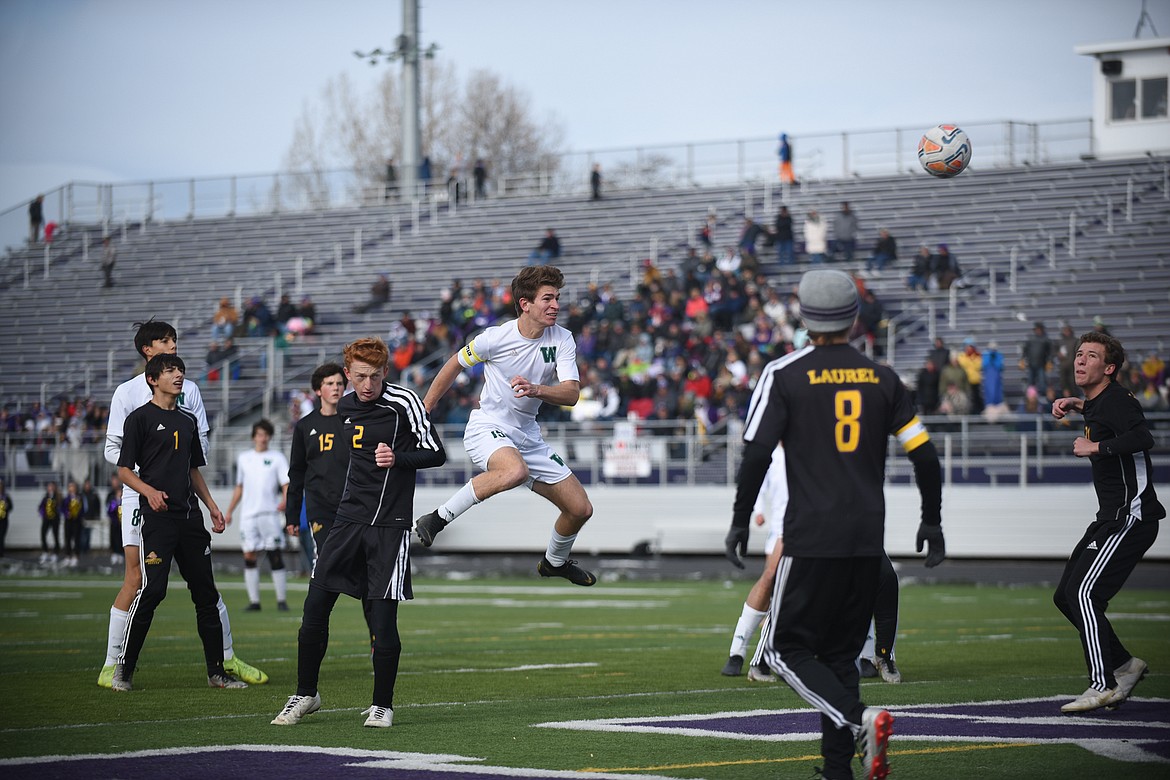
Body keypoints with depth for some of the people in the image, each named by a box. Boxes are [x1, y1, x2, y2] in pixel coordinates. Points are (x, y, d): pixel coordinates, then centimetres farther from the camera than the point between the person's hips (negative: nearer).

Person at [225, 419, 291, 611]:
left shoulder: (277, 458, 6)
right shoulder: (243, 458, 16)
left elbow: (286, 484, -3)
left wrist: (285, 500, -24)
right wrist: (229, 512, 19)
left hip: (270, 514, -3)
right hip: (248, 515, 3)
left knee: (275, 555, -4)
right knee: (249, 556, -2)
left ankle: (282, 600, 1)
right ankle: (254, 601, 2)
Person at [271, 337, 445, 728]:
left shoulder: (404, 402, -7)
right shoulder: (345, 406, 11)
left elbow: (436, 454, -6)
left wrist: (398, 458, -23)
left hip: (389, 526, -5)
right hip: (349, 518, 5)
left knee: (383, 617, -7)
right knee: (315, 608, 1)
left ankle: (383, 705, 9)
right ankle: (305, 695, 16)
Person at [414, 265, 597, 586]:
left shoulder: (563, 340, -4)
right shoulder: (496, 337, -14)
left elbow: (571, 393, -15)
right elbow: (455, 364, 3)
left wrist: (535, 389, -35)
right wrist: (424, 411, 11)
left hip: (528, 436, 6)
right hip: (487, 427, -5)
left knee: (580, 509, 5)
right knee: (516, 471, -41)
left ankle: (555, 562, 36)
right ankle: (439, 518, -28)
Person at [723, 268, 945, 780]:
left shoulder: (784, 375, -3)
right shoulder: (882, 379, 8)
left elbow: (757, 453, -9)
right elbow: (925, 457, 8)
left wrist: (740, 521, 1)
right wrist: (932, 522, 21)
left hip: (812, 537, -4)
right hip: (868, 539, 4)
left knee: (787, 650, 3)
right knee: (840, 653, 13)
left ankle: (858, 719, -20)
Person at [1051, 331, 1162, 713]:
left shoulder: (1116, 399, -15)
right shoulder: (1098, 402, 13)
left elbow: (1142, 437, -35)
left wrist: (1095, 447, -28)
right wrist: (1077, 405, 25)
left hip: (1131, 517, -10)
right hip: (1109, 518, 10)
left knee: (1083, 593, -18)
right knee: (1066, 596, 10)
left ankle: (1103, 686, -16)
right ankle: (1123, 664, 19)